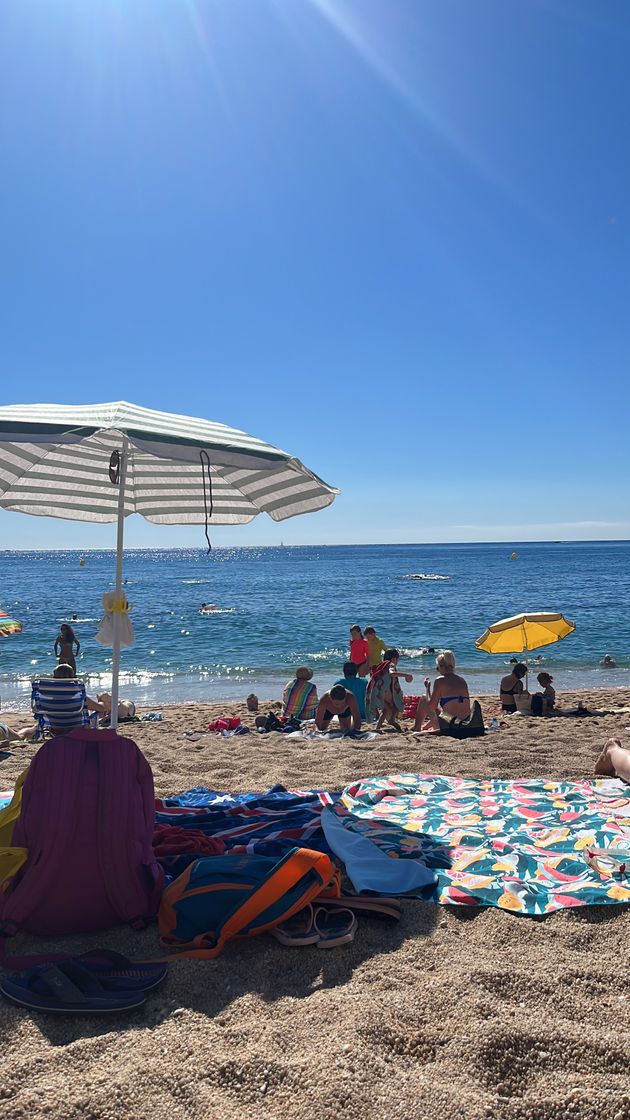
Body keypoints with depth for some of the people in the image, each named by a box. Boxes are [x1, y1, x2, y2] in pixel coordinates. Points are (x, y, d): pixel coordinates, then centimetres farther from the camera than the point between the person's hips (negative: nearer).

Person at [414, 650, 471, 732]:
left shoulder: (440, 680, -8)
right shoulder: (462, 681, 12)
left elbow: (431, 707, -5)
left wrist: (428, 688, 11)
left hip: (450, 727, -6)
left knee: (423, 699, 13)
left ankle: (417, 729, 26)